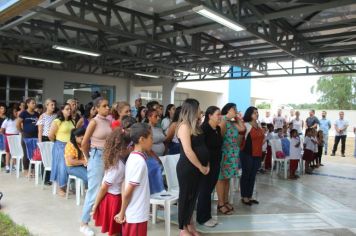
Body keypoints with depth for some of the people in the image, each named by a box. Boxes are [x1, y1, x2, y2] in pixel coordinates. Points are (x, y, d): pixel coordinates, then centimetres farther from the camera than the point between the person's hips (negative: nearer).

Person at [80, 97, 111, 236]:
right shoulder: (94, 122, -10)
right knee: (94, 191, 0)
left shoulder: (109, 122, 7)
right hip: (97, 157, -6)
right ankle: (84, 224, 14)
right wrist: (89, 156, 6)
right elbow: (84, 143, -7)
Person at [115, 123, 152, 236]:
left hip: (132, 213, 8)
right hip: (136, 215, -8)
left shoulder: (133, 157, 4)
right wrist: (122, 213, -9)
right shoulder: (139, 161, -23)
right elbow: (127, 192, -21)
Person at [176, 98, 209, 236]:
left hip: (197, 168, 8)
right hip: (187, 168, -8)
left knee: (193, 196, 16)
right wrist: (201, 167, -13)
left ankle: (190, 224, 31)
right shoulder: (184, 126, -16)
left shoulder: (194, 125, 10)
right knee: (185, 197, 5)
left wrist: (206, 164, 5)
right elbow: (188, 151, -21)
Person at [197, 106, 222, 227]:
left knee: (210, 190, 15)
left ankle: (207, 216, 27)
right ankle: (202, 218, 17)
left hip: (216, 164, 8)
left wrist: (218, 161, 15)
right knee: (204, 191, 3)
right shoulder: (204, 128, -16)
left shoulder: (218, 128, 9)